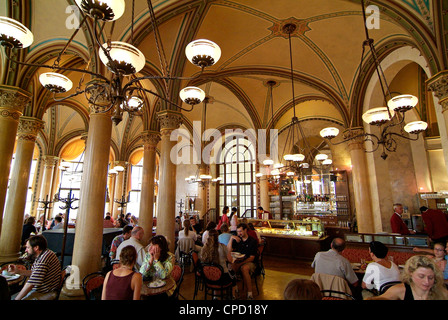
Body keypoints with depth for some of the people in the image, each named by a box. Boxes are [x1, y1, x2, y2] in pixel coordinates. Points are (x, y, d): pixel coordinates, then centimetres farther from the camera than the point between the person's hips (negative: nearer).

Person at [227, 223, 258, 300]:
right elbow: (228, 251, -1)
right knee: (231, 266, -29)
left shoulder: (252, 241, -2)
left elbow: (251, 258, -8)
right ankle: (235, 288, -17)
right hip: (238, 262, 3)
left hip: (249, 262, -3)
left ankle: (250, 293, -27)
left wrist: (240, 263, -20)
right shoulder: (237, 240, 10)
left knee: (244, 268, -36)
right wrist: (231, 238, -10)